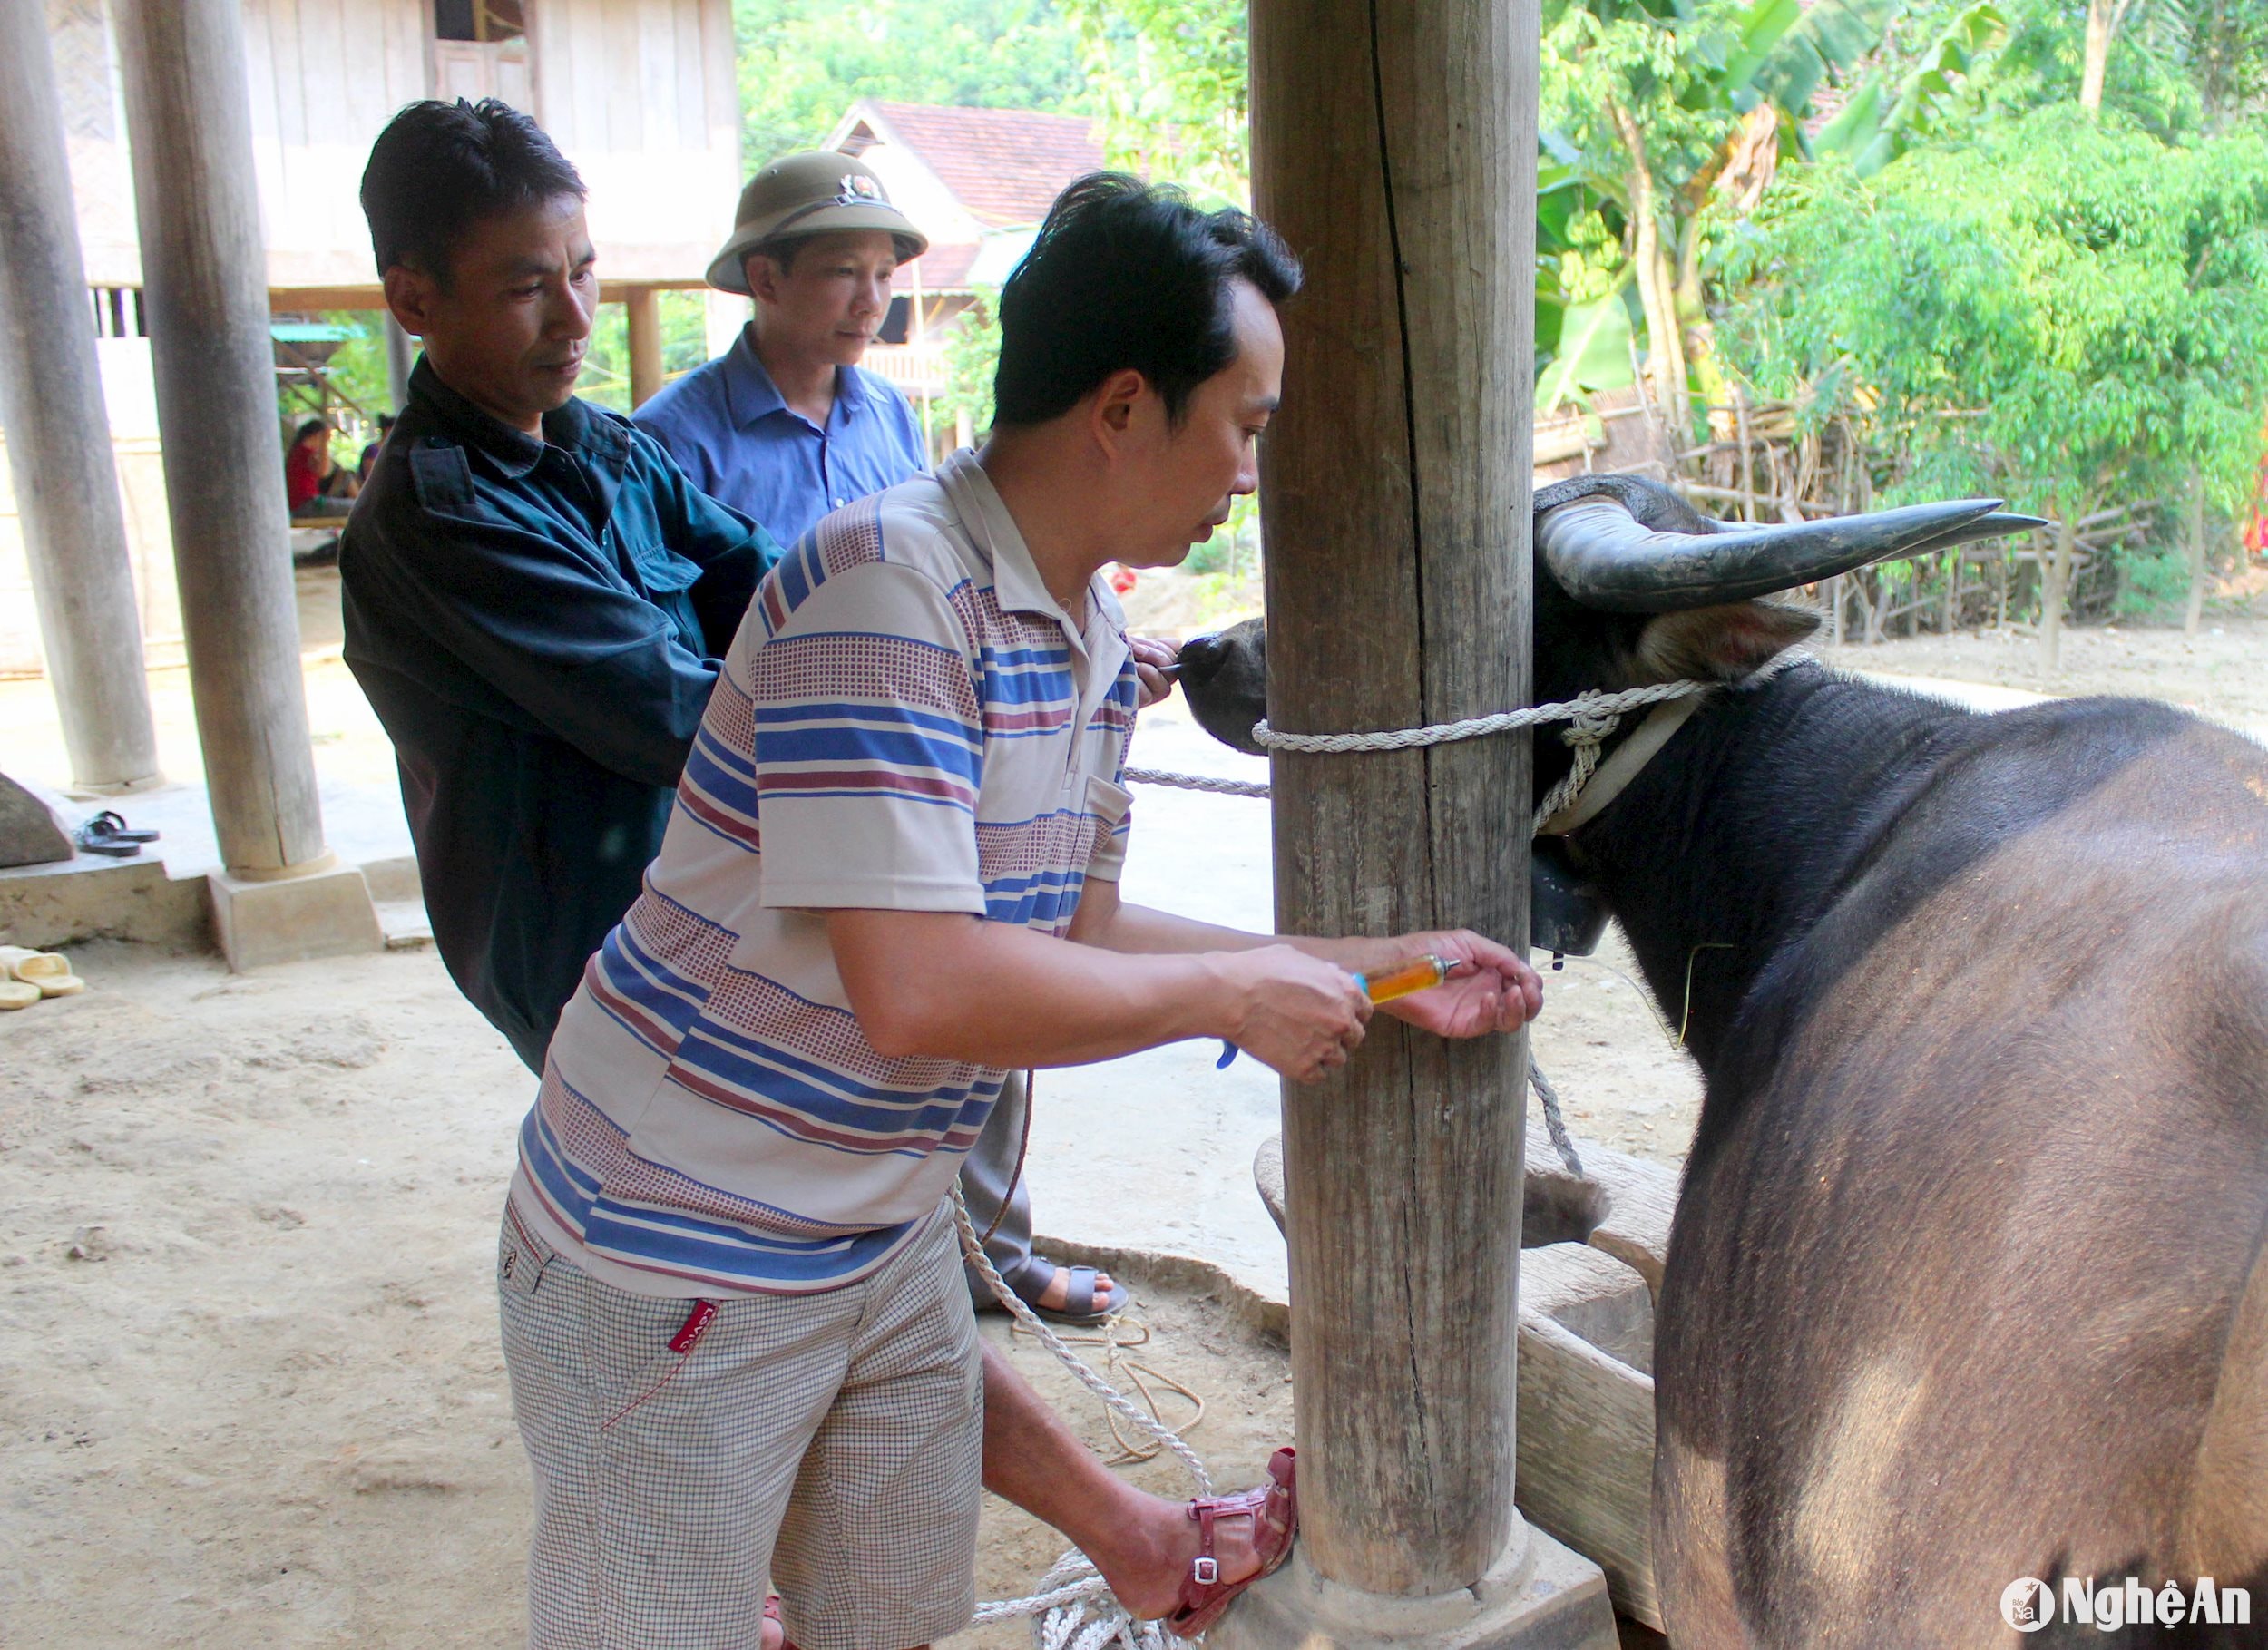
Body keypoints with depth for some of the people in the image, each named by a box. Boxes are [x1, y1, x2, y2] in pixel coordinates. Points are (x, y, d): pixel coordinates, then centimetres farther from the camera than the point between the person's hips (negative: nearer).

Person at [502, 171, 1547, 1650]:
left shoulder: (1097, 644, 4)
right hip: (678, 1261, -8)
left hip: (887, 1240, 8)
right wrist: (1236, 992, -20)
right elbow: (918, 988, -32)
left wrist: (1377, 968, 7)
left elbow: (1074, 935, 10)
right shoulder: (891, 586, -26)